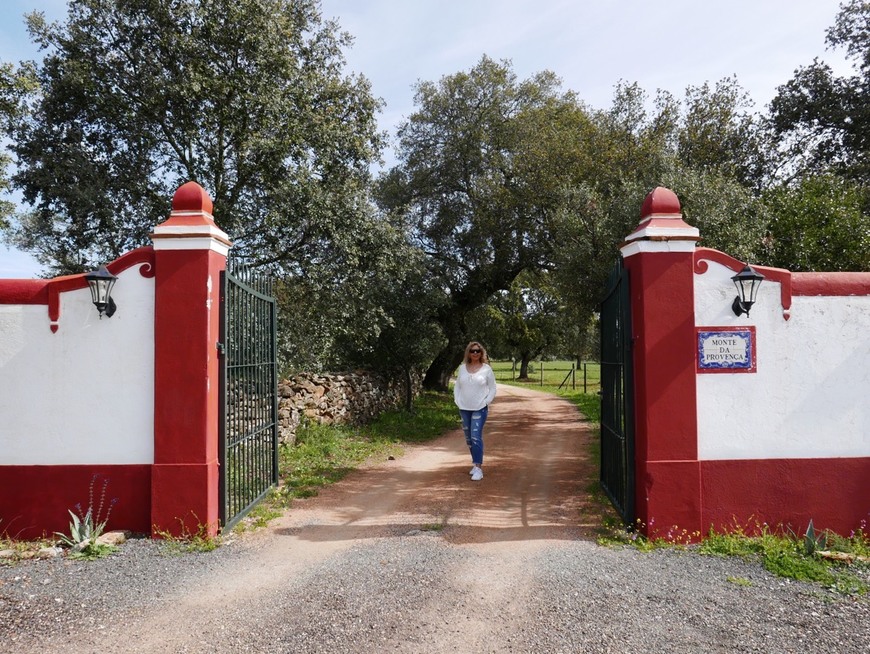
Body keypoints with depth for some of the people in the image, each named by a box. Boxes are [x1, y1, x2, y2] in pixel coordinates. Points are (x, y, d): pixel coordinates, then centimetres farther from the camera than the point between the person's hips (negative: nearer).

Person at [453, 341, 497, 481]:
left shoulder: (486, 369, -4)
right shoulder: (462, 368, 5)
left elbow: (492, 389, 1)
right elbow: (457, 386, 13)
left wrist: (486, 402, -7)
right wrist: (457, 400, 3)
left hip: (480, 409, -4)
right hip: (464, 409, 5)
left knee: (476, 437, -14)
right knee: (469, 438, 12)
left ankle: (478, 468, -12)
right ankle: (475, 462, 28)